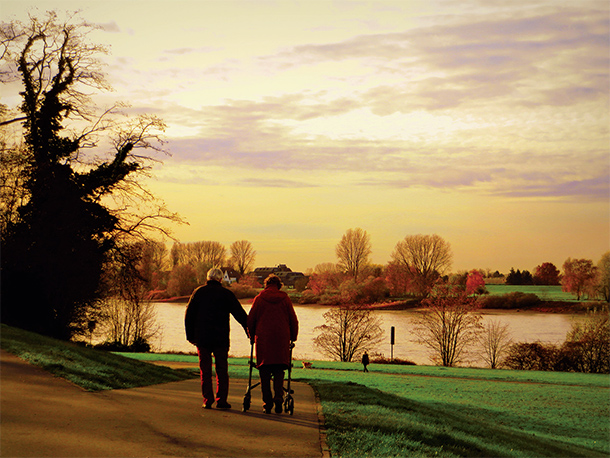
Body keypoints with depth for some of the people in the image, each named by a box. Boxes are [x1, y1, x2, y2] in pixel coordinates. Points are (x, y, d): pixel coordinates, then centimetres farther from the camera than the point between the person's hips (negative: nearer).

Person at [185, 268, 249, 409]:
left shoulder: (198, 292, 6)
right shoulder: (227, 294, 1)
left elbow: (189, 315, 7)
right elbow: (240, 314, 0)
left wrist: (190, 336, 12)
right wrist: (250, 331, 6)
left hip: (202, 338, 1)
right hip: (221, 338, -1)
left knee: (205, 370, 5)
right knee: (222, 370, 5)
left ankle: (207, 400, 1)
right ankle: (221, 400, 0)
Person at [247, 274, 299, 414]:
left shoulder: (259, 299, 4)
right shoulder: (285, 299, 6)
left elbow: (250, 320, 6)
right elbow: (293, 321, 7)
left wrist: (252, 337, 20)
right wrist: (293, 338, 19)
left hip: (263, 339, -1)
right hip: (281, 340, 1)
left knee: (264, 372, 4)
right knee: (279, 371, 7)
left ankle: (267, 402, 1)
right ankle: (278, 397, -11)